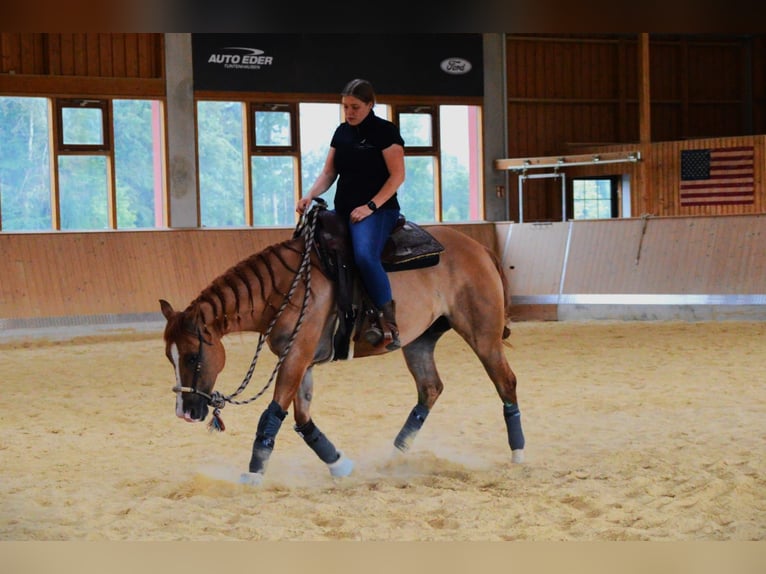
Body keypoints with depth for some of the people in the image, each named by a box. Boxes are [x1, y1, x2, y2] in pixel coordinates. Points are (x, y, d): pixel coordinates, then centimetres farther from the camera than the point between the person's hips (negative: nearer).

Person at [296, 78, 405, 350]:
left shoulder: (385, 131, -4)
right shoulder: (342, 132, 14)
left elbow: (397, 175, -9)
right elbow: (329, 172, 15)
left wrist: (370, 206, -18)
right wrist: (310, 195, -4)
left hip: (377, 210, -8)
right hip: (343, 210, 8)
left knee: (365, 256, -33)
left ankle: (390, 324, -27)